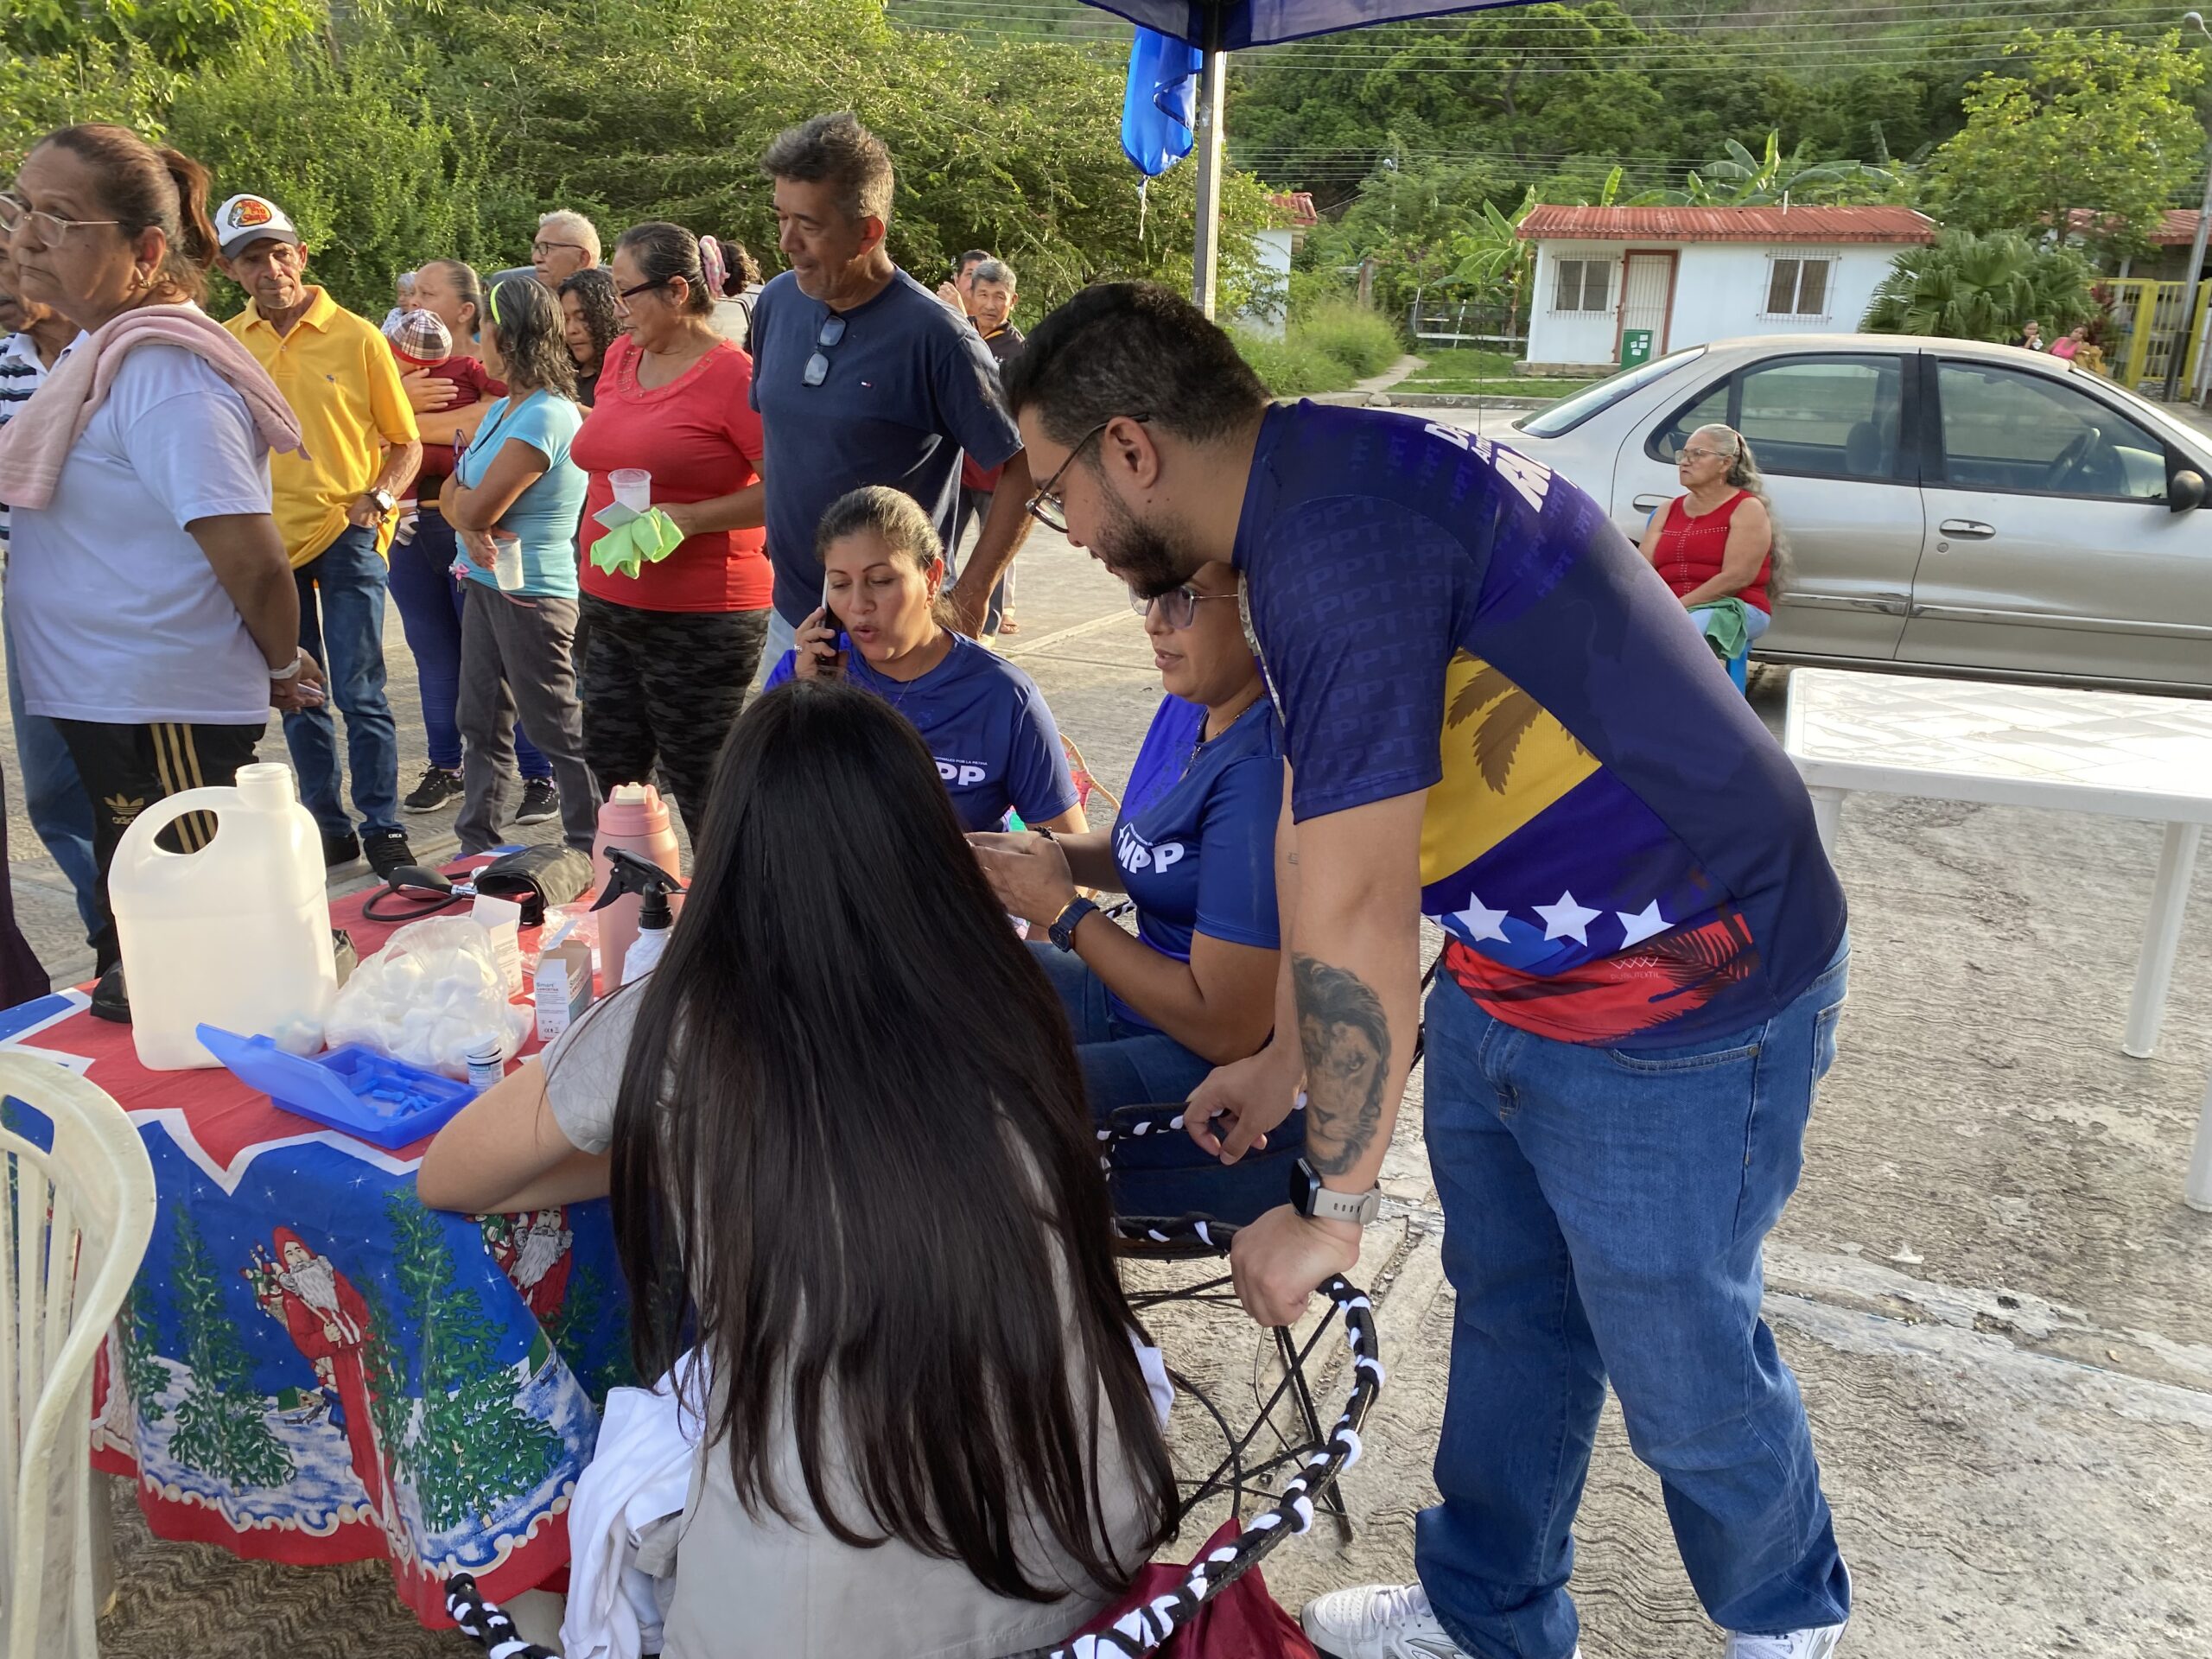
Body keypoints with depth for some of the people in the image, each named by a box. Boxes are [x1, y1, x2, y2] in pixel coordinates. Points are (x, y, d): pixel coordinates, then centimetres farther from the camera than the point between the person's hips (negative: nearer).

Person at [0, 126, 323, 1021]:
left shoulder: (163, 375, -21)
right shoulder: (103, 353, 11)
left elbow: (252, 555, -25)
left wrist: (283, 664, -10)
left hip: (162, 719, -10)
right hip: (106, 702, 10)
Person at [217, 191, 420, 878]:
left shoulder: (355, 336, -3)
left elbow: (406, 443, 1)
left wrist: (377, 500, -15)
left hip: (345, 533, -3)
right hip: (268, 539, 4)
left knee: (360, 693, -3)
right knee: (296, 698, 10)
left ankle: (382, 827, 7)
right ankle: (328, 825, 20)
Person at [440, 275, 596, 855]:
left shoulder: (546, 417, -19)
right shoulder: (502, 409, 13)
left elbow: (477, 506, -19)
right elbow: (454, 498, 10)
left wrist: (465, 501, 3)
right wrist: (472, 529, -10)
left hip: (532, 593, -10)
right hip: (486, 584, 10)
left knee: (560, 732, -3)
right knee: (482, 723, 16)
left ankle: (592, 853, 7)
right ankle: (477, 845, 27)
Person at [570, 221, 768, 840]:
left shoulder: (731, 374, -13)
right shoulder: (620, 356, 11)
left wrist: (690, 518, -22)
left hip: (699, 620, -8)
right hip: (609, 610, 8)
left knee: (705, 799, 1)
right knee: (612, 782, 16)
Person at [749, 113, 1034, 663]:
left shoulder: (936, 338, -17)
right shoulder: (776, 302, 3)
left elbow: (1026, 469, -14)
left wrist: (970, 596, -15)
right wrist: (781, 531, 12)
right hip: (790, 616, 6)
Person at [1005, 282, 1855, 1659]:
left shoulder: (1341, 538, -29)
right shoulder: (1318, 489, 4)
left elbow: (1353, 913, -29)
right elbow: (1331, 832, 11)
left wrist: (1330, 1207, -17)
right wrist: (1282, 1062, 18)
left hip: (1682, 1000, -9)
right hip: (1508, 979, 9)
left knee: (1678, 1360, 12)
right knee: (1506, 1319, 20)